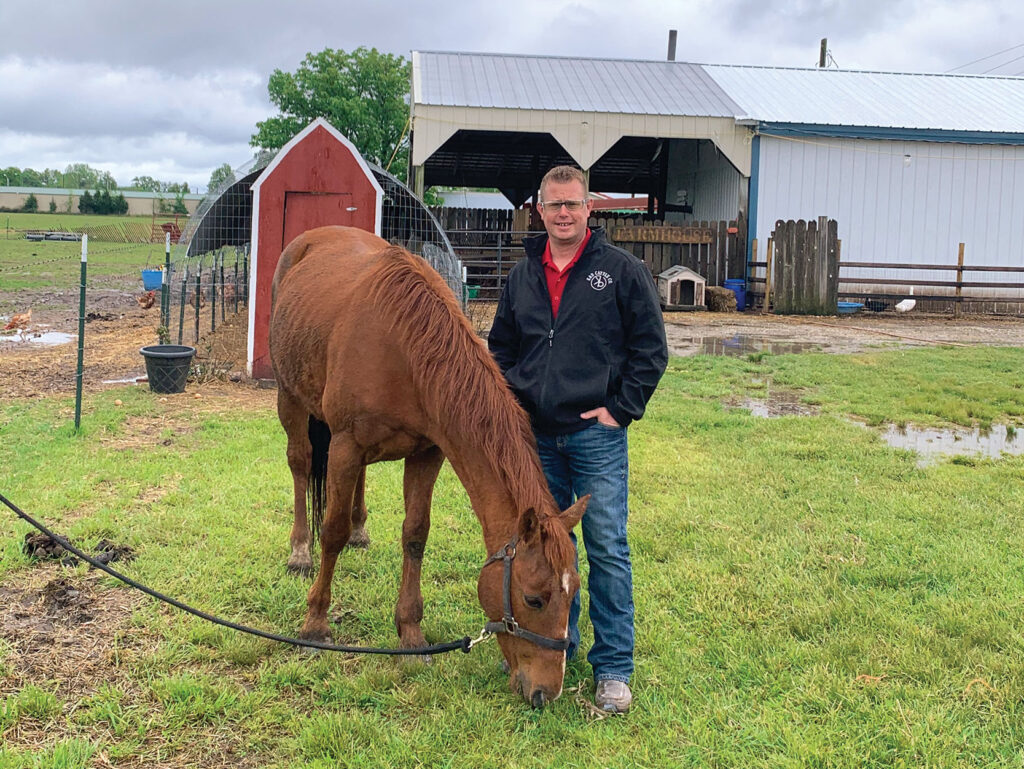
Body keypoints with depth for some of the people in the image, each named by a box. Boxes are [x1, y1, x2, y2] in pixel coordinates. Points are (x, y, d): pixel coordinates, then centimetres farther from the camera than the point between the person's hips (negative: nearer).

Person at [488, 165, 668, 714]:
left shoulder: (623, 271, -2)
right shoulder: (522, 276, 11)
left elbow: (651, 349, -2)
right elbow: (501, 349, 20)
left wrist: (622, 409, -9)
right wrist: (509, 401, 7)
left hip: (596, 435, -4)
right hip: (535, 435, 4)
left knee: (607, 550, -2)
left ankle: (613, 668, 7)